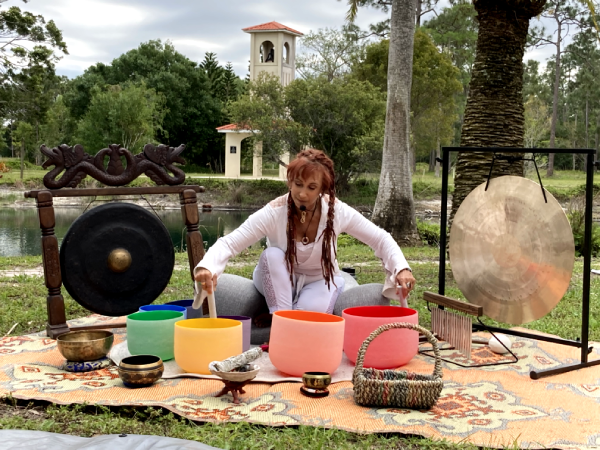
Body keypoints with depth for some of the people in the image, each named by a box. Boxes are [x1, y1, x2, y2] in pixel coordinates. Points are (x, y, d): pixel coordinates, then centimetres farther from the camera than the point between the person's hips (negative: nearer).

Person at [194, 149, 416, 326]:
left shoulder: (337, 211, -21)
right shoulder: (273, 213, -26)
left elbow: (381, 239, -13)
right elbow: (228, 243, -32)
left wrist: (401, 268, -30)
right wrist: (206, 267, -52)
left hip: (320, 280, 0)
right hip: (280, 282, 0)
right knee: (273, 254, -33)